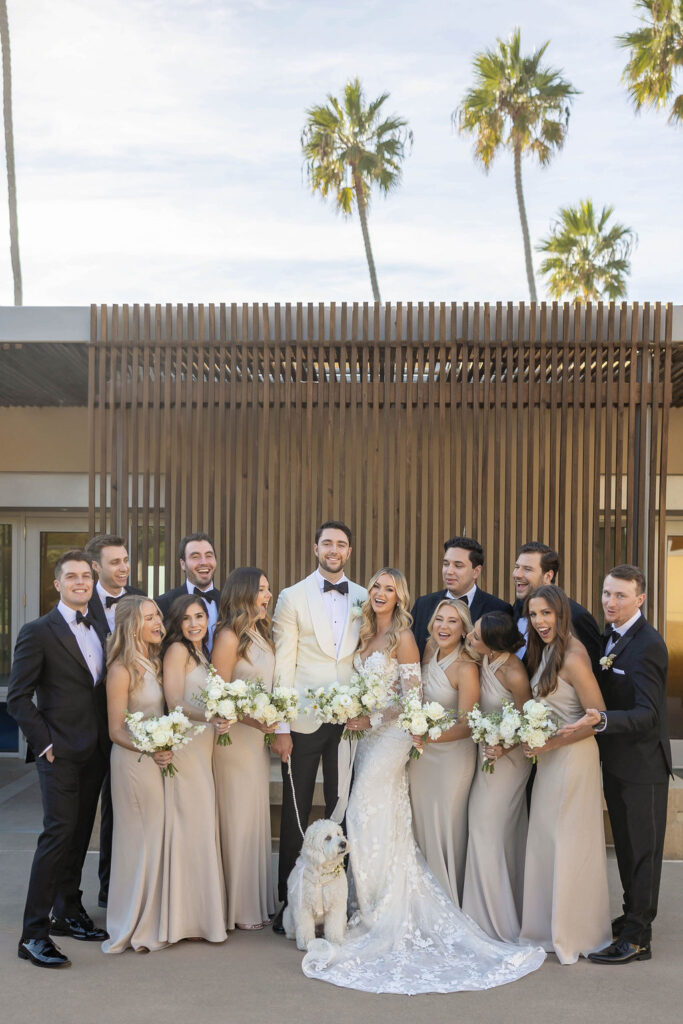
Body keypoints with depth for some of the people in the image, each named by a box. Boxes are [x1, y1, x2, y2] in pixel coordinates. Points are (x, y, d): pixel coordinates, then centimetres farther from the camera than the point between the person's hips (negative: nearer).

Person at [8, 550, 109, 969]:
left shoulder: (100, 630, 12)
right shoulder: (38, 632, -7)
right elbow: (19, 697, -9)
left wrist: (109, 738, 7)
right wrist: (45, 743, -12)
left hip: (96, 752, 6)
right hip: (61, 752, -6)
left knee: (80, 834, 14)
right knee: (59, 834, -9)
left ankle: (68, 912, 28)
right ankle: (34, 934, -2)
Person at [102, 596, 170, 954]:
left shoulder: (154, 663, 9)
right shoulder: (122, 670, -14)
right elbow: (116, 731, -14)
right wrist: (151, 750, -24)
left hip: (158, 760, 7)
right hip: (133, 761, -7)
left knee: (155, 840, 13)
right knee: (138, 840, 2)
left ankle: (150, 921, 25)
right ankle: (134, 927, 16)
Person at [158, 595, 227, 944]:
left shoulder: (200, 653, 19)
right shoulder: (177, 650, -7)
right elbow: (174, 703, -15)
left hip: (203, 746, 9)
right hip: (184, 744, -8)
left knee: (201, 824, 10)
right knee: (190, 822, -6)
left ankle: (199, 911, 18)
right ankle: (185, 915, 2)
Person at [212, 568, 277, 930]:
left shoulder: (261, 635, 12)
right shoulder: (229, 637, -13)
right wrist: (252, 719, -23)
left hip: (258, 736, 8)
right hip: (235, 737, -8)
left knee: (256, 816, 14)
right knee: (237, 818, 0)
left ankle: (256, 900, 25)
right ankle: (238, 908, 12)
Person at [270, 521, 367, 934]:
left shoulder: (365, 599, 8)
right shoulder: (293, 597, 1)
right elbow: (283, 665, -2)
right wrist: (280, 728, -6)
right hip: (304, 721, -2)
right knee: (295, 815, 5)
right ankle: (289, 902, 17)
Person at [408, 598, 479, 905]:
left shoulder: (466, 668, -16)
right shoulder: (427, 659, 5)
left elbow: (466, 727, -18)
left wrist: (427, 736, -25)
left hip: (452, 757, -6)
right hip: (421, 756, 6)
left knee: (446, 831, 3)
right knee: (422, 826, 12)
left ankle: (449, 905, 20)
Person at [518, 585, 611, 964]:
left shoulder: (572, 658, -18)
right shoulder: (545, 652, 9)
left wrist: (550, 743, -18)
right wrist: (531, 739, 3)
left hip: (573, 758, -9)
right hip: (549, 758, 9)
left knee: (570, 844, 3)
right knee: (545, 841, 13)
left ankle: (574, 935, 19)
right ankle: (550, 928, 26)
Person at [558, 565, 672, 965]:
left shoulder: (647, 645, -22)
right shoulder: (612, 635, 7)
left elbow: (648, 714, -28)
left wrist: (601, 719, -40)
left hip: (642, 764, -9)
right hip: (617, 760, 9)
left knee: (642, 849, 3)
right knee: (626, 846, 20)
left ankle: (637, 938, 13)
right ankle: (634, 915, 35)